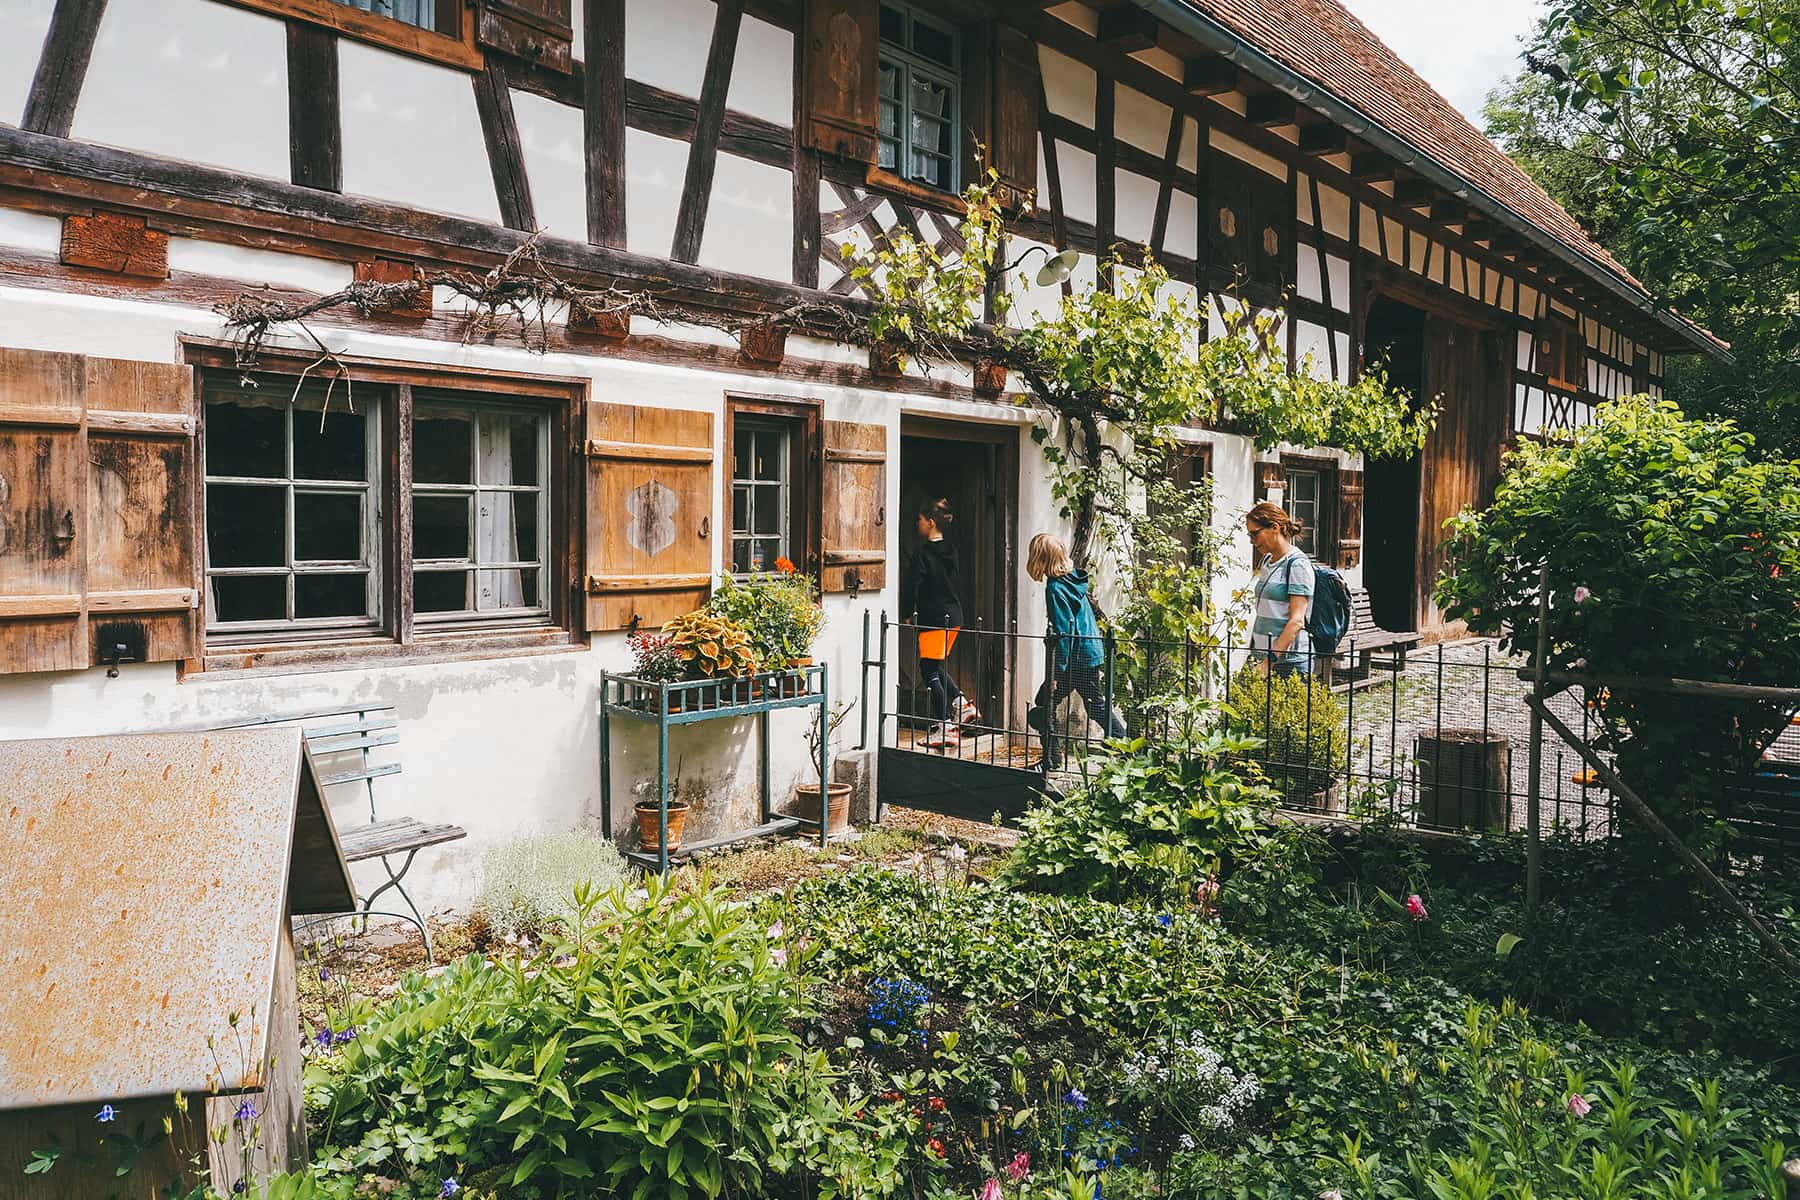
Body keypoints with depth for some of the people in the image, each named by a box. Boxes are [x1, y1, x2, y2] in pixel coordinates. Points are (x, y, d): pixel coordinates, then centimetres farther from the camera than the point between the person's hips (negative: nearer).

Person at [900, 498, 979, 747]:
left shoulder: (923, 553, -14)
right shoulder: (950, 551, 9)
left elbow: (911, 587, -14)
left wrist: (904, 614, -2)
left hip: (933, 619, -8)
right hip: (954, 616, 8)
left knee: (930, 671, 0)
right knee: (936, 667, 22)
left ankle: (945, 728, -1)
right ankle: (962, 705, 13)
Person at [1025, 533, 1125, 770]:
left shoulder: (1056, 588, -18)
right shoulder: (1073, 578, 7)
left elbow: (1063, 632, -21)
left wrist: (1055, 673, -20)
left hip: (1076, 659, -9)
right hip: (1093, 653, 9)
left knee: (1043, 708, 1)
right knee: (1097, 706, 20)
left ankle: (1052, 759, 5)